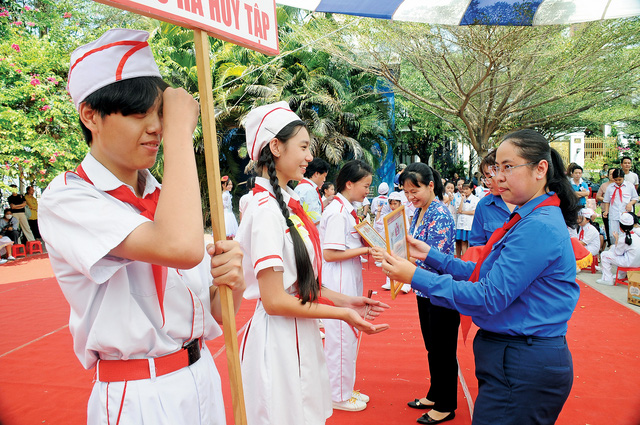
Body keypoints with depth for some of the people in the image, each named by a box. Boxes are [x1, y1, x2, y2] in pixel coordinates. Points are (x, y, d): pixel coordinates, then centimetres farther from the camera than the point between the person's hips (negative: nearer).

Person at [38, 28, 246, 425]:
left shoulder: (165, 198, 4)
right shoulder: (66, 199, -15)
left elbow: (215, 313, 4)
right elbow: (181, 247, -36)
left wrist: (231, 283, -19)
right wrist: (180, 129, -25)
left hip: (202, 378, 7)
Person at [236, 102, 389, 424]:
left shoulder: (287, 203, 8)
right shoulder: (265, 209, -20)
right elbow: (275, 300, -21)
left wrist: (343, 300, 5)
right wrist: (341, 313, -14)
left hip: (300, 336, 9)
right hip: (278, 339, -9)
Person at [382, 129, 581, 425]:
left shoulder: (539, 227, -22)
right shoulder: (528, 219, 9)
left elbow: (489, 297, -25)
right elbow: (487, 275, 10)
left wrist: (416, 277, -22)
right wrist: (431, 255, 5)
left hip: (522, 368, -9)